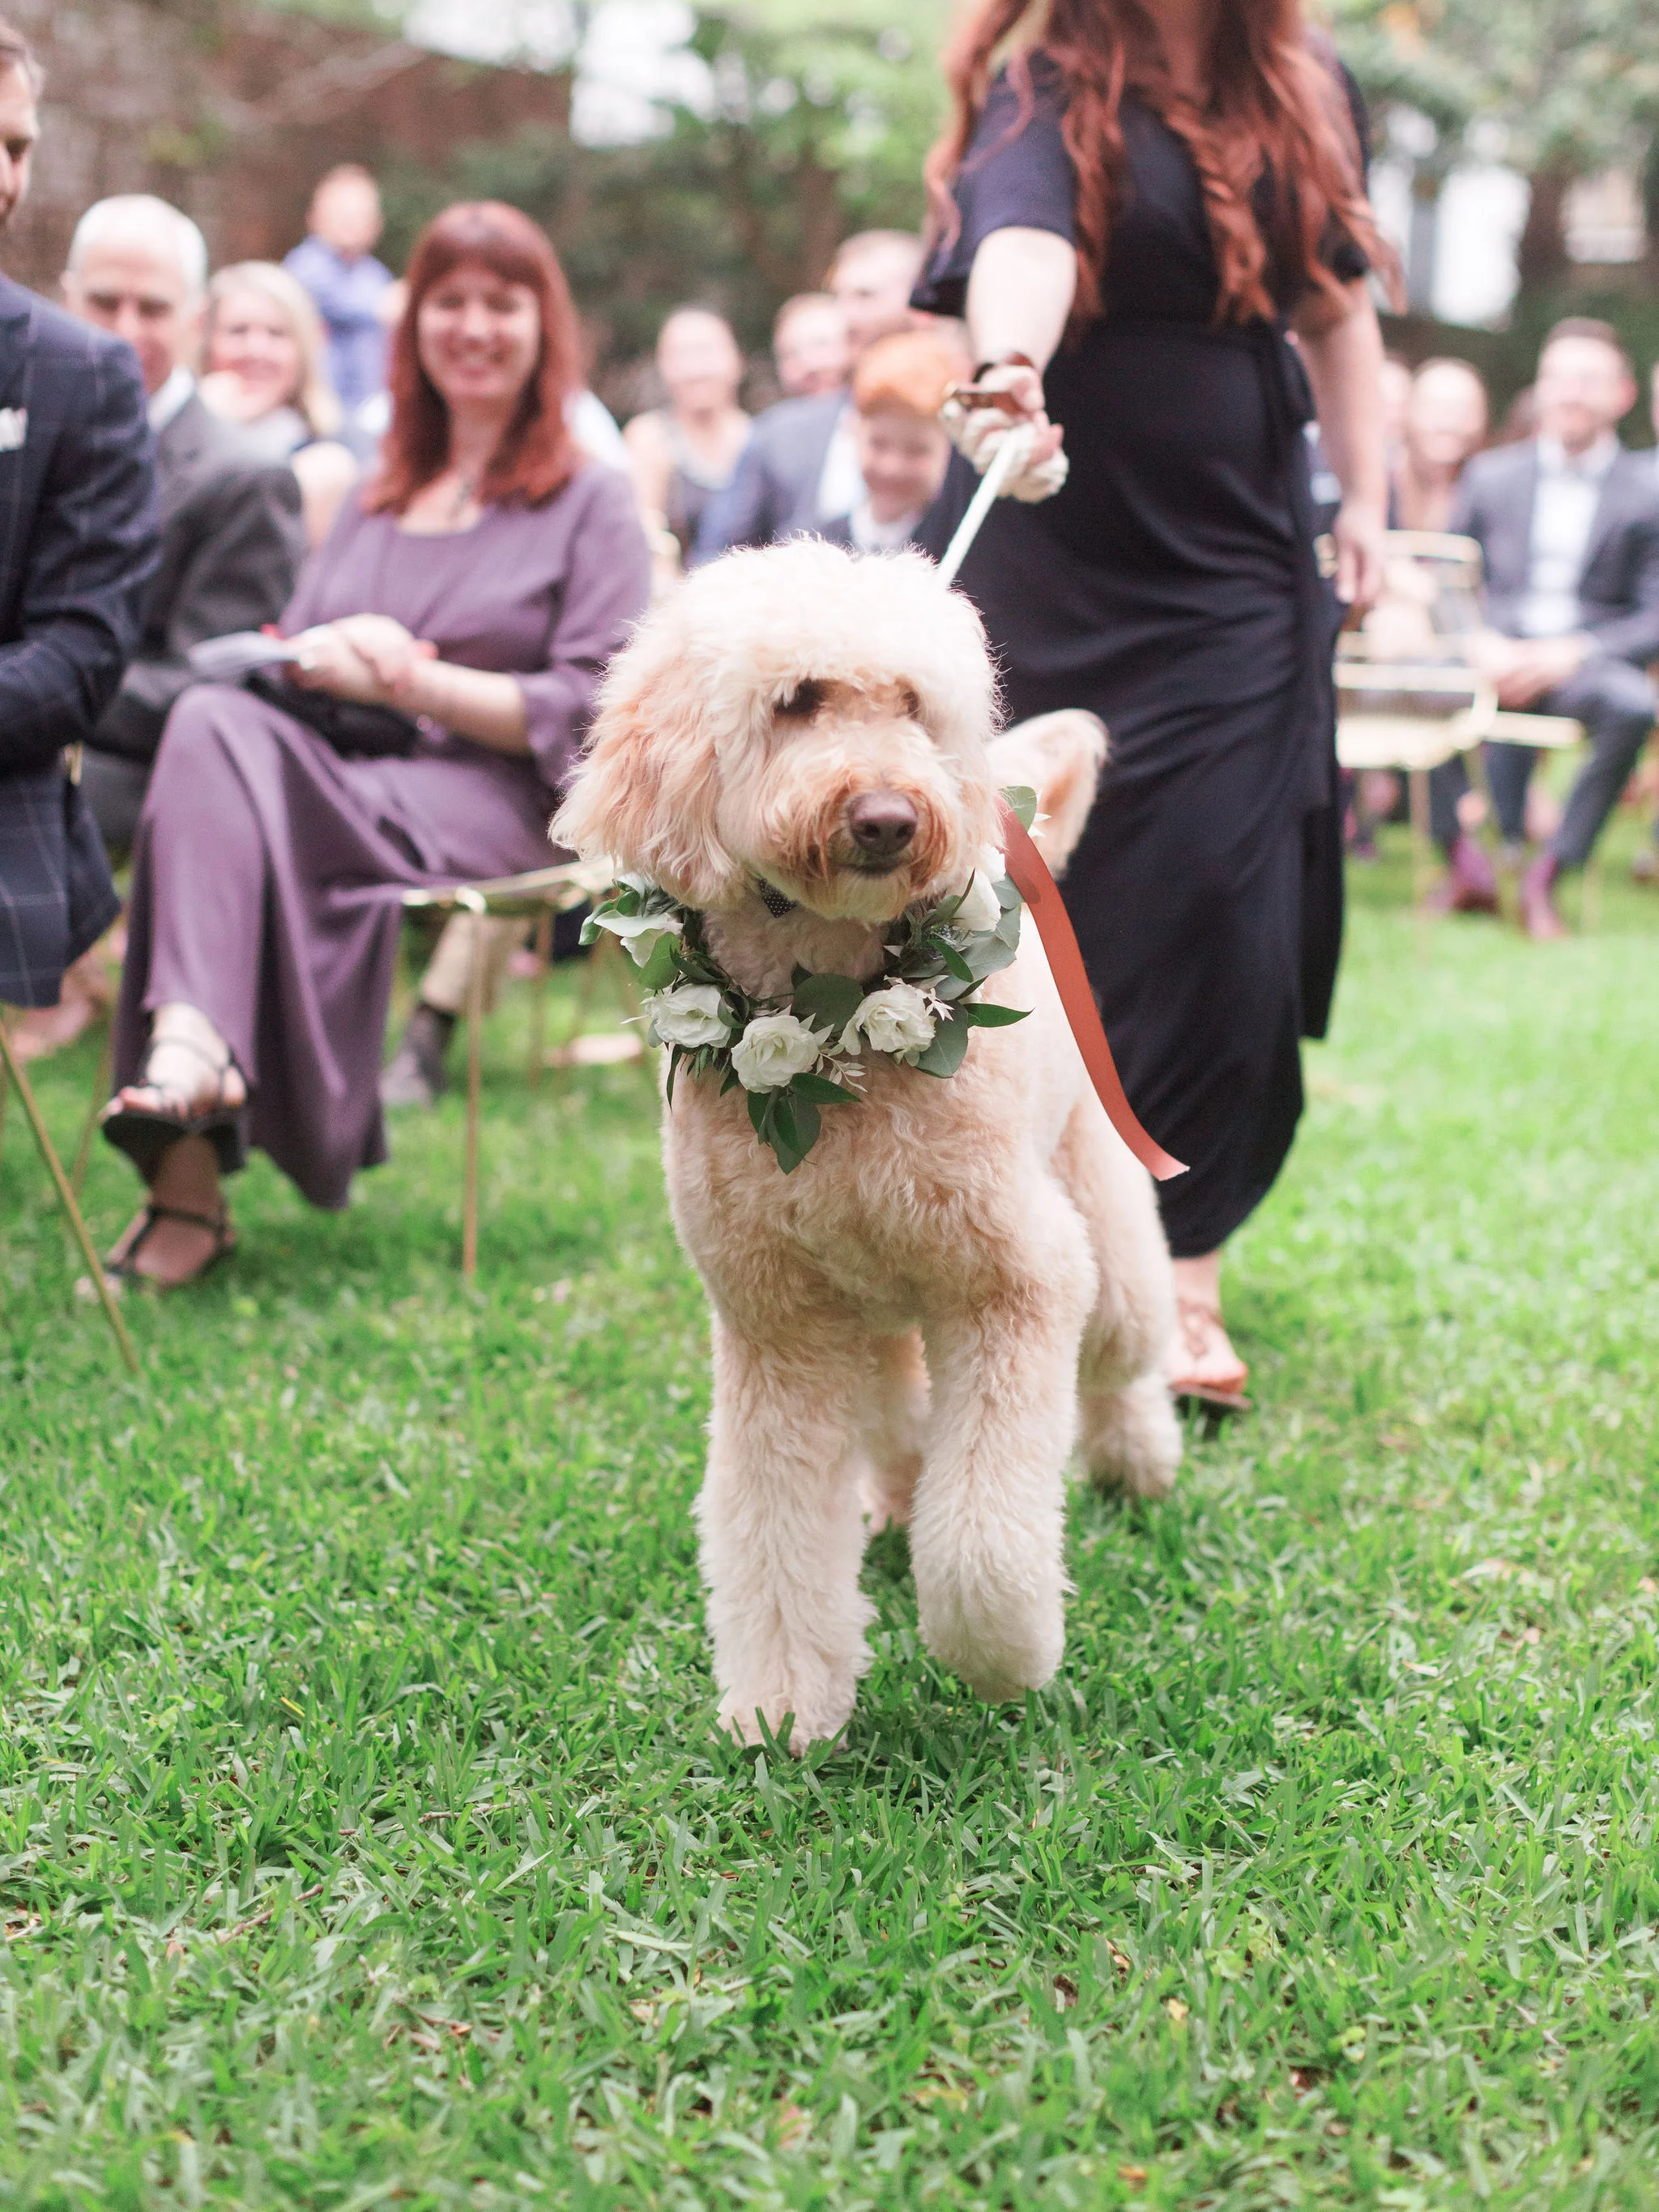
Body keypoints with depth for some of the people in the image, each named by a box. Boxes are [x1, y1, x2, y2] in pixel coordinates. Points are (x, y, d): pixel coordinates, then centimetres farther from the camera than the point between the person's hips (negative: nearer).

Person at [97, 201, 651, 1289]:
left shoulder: (594, 502, 9)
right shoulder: (376, 495, 27)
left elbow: (589, 717, -3)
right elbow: (290, 649, 21)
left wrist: (412, 678, -10)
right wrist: (319, 657, -4)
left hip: (491, 801, -5)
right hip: (336, 775, 5)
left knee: (213, 794, -33)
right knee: (213, 719, -31)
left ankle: (192, 1169, -40)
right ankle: (194, 1049, -46)